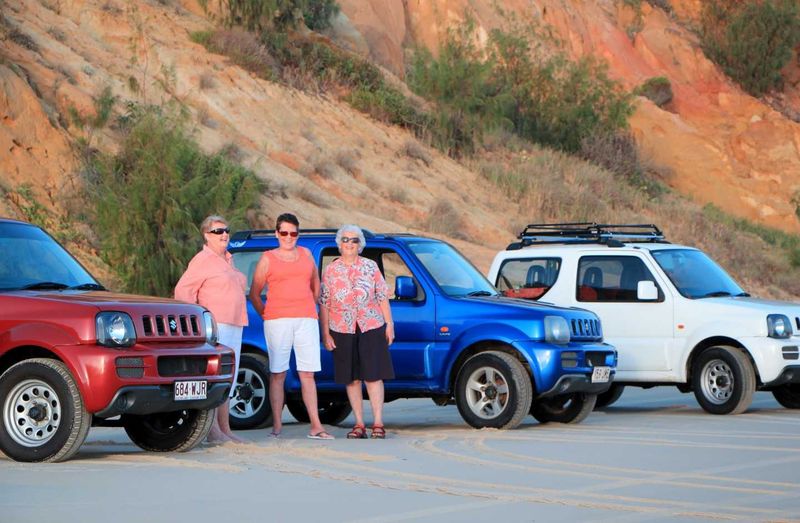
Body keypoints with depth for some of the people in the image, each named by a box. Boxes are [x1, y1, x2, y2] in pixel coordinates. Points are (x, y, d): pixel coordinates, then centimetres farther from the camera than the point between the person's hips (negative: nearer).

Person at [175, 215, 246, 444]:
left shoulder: (227, 260, 19)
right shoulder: (202, 260, -8)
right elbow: (182, 290, -13)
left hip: (234, 326, 10)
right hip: (215, 325, -9)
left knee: (228, 379, 10)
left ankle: (225, 429, 15)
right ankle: (213, 430, -13)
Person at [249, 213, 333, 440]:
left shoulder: (306, 254, 15)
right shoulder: (268, 258, 5)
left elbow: (316, 285, 27)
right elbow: (254, 293, 8)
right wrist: (266, 315, 4)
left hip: (306, 320, 3)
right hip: (277, 321, -3)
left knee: (307, 374, 1)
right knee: (277, 374, -2)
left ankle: (316, 427, -1)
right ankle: (277, 426, 0)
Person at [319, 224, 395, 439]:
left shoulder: (370, 266, 5)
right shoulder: (330, 271, 5)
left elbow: (383, 297, 7)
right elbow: (324, 304, 5)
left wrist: (389, 325, 2)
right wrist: (325, 334, 0)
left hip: (372, 327, -1)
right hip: (342, 331, 1)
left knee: (374, 375, -5)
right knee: (352, 378, 3)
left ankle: (378, 423, -2)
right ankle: (359, 424, 8)